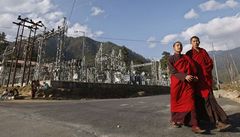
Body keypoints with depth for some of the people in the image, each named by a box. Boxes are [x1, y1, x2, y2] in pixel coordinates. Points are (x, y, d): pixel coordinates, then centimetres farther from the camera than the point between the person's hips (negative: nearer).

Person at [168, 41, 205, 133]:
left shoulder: (186, 58, 15)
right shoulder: (171, 59, 3)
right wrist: (185, 76, -21)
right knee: (176, 102, 8)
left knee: (190, 102, -6)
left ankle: (194, 126, -7)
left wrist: (194, 76, -9)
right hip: (176, 83, -3)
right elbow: (172, 71, -10)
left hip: (187, 83, 3)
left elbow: (193, 68, 12)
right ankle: (174, 120, 28)